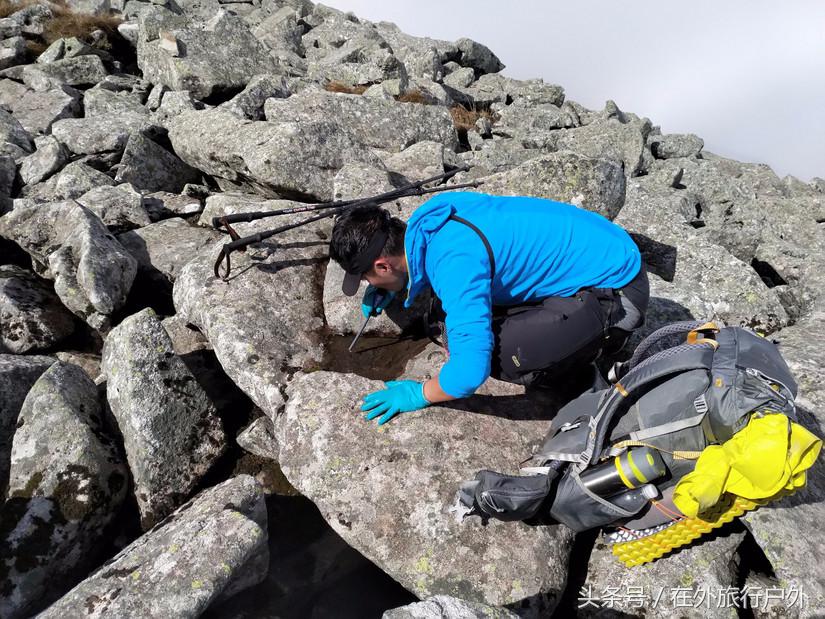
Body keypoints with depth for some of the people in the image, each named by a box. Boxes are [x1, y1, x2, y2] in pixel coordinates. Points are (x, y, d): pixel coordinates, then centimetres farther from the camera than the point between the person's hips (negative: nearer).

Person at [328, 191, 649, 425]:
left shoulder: (454, 264, -30)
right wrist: (389, 287, 10)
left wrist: (420, 395, -14)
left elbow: (469, 371, -34)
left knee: (497, 356, -23)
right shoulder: (432, 213, -3)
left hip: (617, 291, -9)